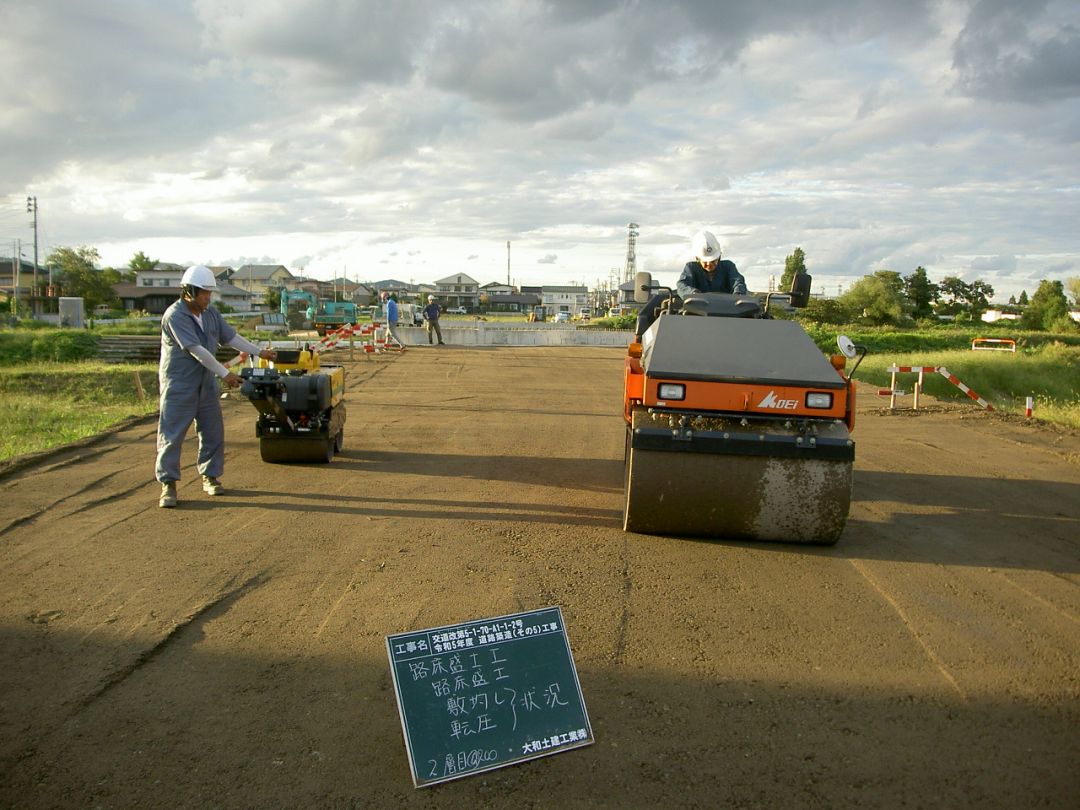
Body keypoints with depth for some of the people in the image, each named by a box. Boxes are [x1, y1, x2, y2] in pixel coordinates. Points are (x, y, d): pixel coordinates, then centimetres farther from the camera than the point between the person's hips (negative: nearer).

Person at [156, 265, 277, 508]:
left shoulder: (211, 313, 5)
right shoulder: (174, 316, -18)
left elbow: (230, 337, 14)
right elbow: (196, 350, -22)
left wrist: (260, 352, 12)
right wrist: (225, 374, -22)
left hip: (206, 384, 7)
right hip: (179, 386, -7)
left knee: (213, 432, 9)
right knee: (171, 435, -3)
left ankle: (210, 477, 21)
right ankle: (168, 485, 2)